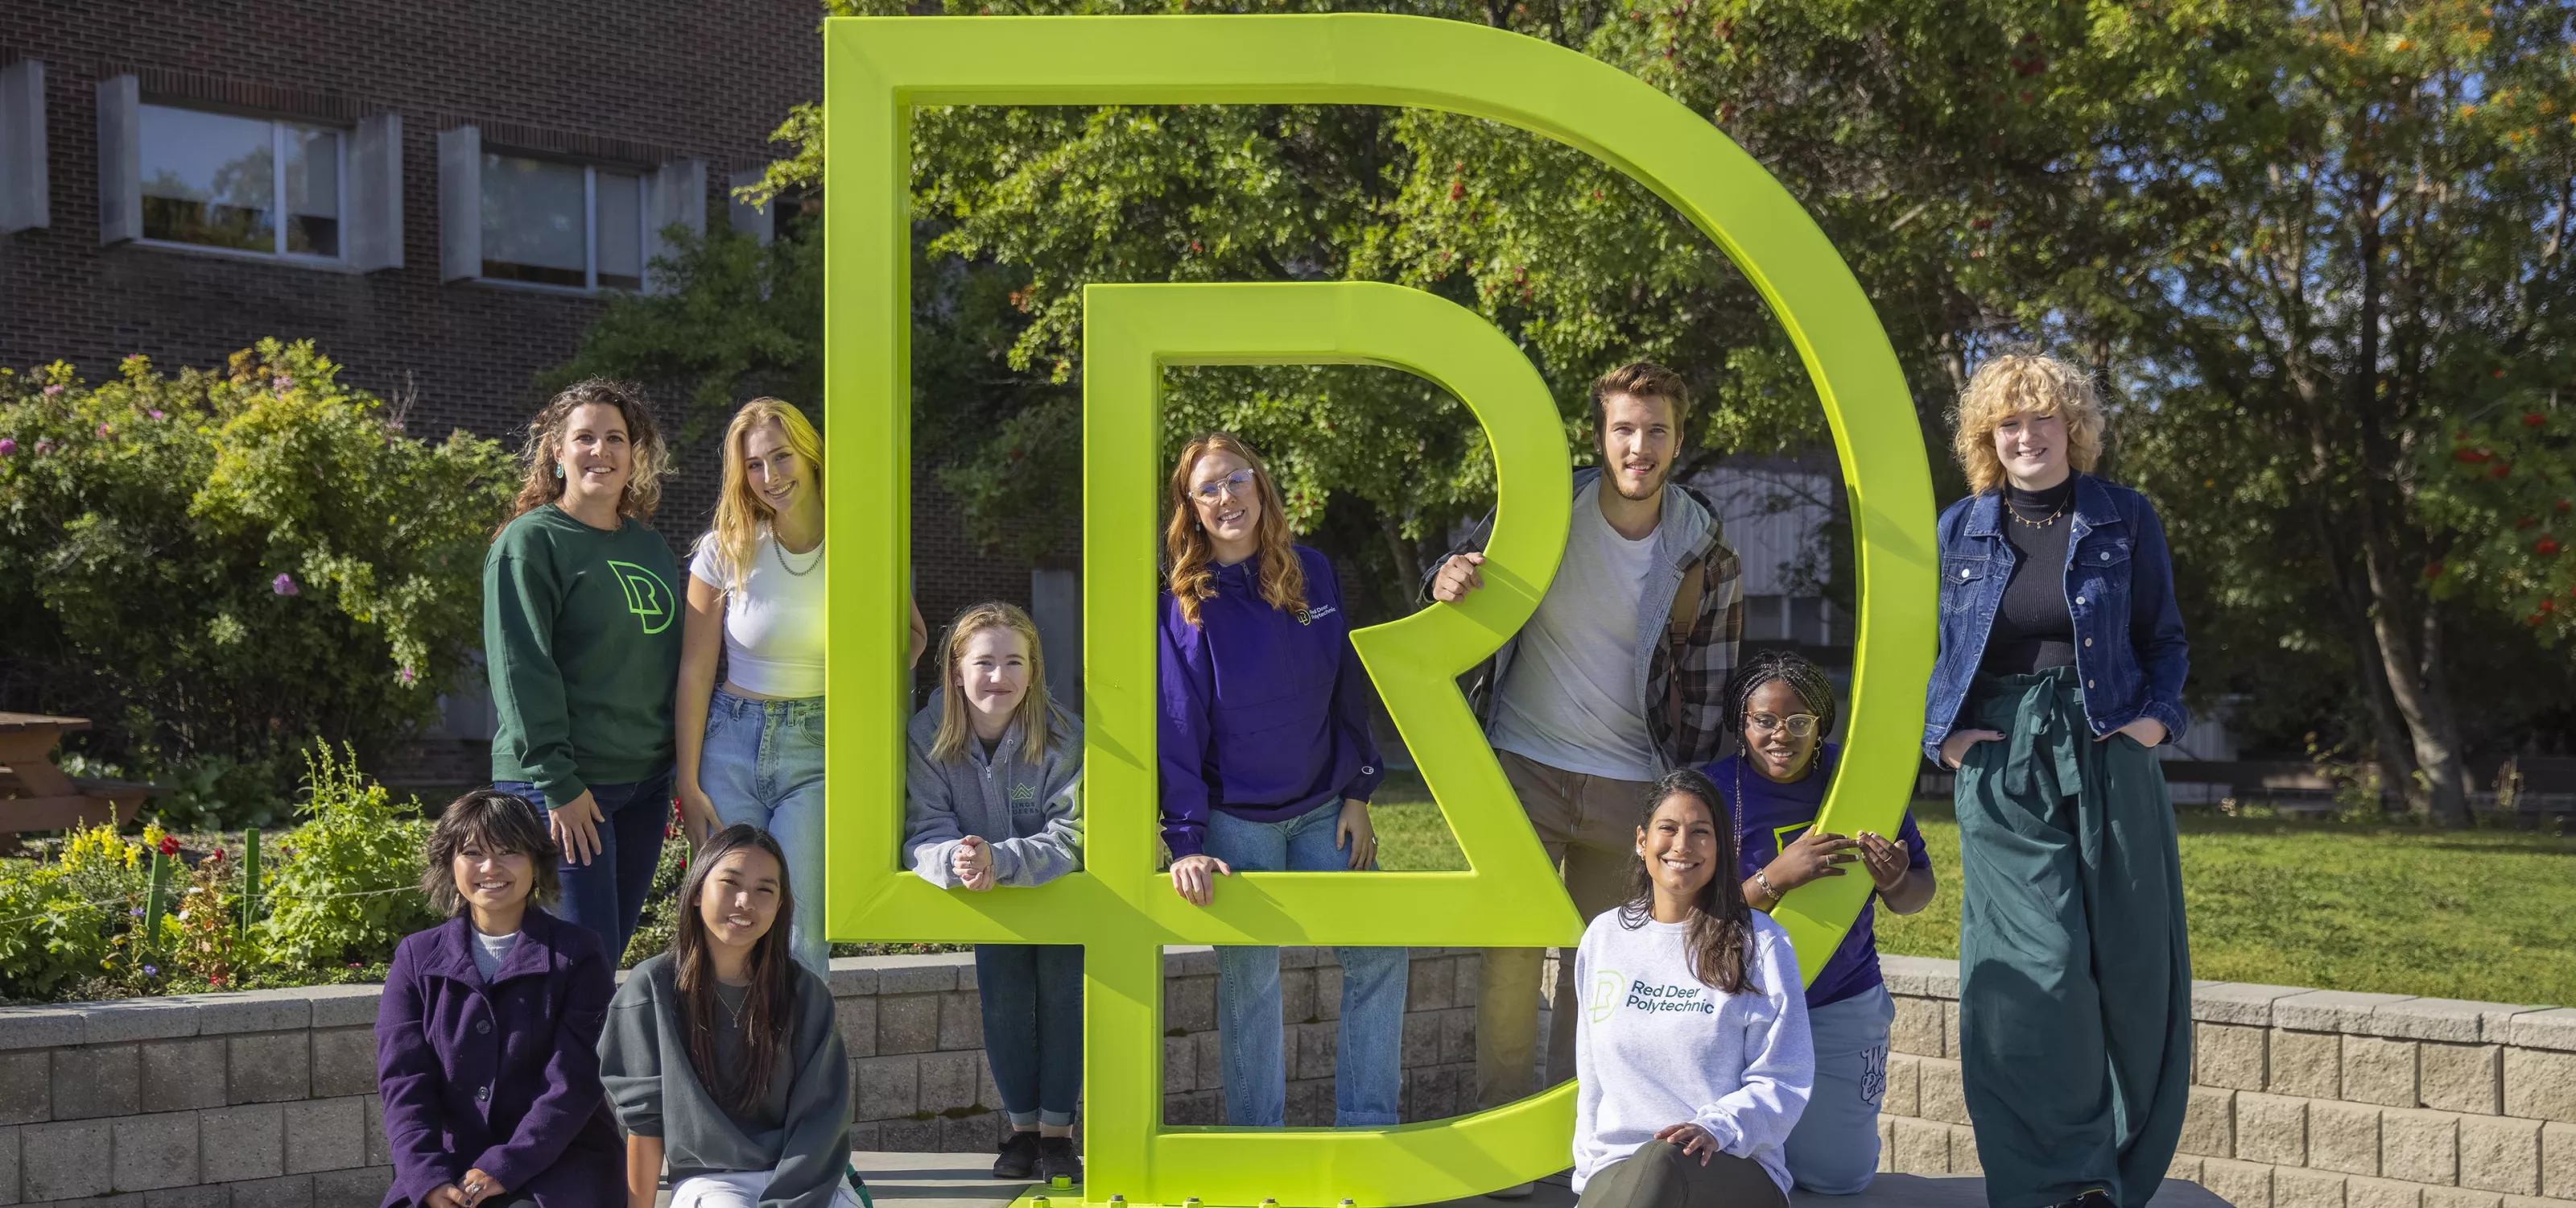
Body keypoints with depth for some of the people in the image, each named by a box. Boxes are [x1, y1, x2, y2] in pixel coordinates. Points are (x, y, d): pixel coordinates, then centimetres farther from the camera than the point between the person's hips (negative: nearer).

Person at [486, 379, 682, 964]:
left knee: (608, 955, 9)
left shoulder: (651, 547, 14)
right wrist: (557, 783, -18)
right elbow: (522, 669, -13)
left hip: (646, 781, 6)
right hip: (564, 788, -6)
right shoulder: (531, 541, -6)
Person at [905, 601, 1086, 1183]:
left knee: (1060, 992, -12)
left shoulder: (1062, 737, -27)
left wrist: (997, 859, -47)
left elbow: (1071, 839, -31)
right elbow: (924, 833, -22)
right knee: (1002, 998, -8)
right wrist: (955, 861, -47)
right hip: (988, 896, 2)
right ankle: (1022, 1127, 9)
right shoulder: (927, 737, -20)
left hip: (1059, 888, -2)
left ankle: (1057, 1130, 1)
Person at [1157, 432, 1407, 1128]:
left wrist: (1357, 793, 5)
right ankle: (1256, 1141, 18)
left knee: (1379, 953, 1)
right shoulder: (1186, 604, -11)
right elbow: (1176, 725, -12)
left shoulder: (1313, 574, 0)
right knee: (1250, 975, 4)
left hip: (1322, 811, 4)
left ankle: (1368, 1127, 13)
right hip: (1235, 821, -4)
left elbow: (1347, 686, 7)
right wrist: (1186, 842, -18)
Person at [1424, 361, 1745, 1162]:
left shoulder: (1705, 556, -4)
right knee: (1510, 957, -1)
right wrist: (1447, 586, -22)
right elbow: (1465, 576, 4)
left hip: (1630, 787, 1)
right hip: (1524, 767, -1)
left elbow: (1709, 690, 3)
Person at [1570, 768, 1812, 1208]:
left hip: (1738, 1170, -2)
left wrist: (1717, 1128, -19)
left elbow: (1782, 1082, -1)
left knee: (1665, 1159, -40)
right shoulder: (1604, 937, 16)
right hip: (1617, 1171, 2)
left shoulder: (1760, 944, 3)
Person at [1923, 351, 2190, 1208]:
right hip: (2001, 765, 0)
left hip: (2108, 757, 0)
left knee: (2126, 962, 1)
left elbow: (2165, 641, 12)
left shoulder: (2125, 520, 6)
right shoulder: (1960, 531, 9)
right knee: (2038, 963, -9)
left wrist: (2157, 717, -4)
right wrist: (1941, 732, 1)